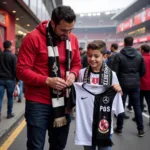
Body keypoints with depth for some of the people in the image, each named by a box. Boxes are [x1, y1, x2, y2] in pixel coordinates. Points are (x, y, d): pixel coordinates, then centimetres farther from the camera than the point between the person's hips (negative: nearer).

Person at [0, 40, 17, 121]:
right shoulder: (13, 56, -8)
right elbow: (15, 69, -10)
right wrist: (17, 79, -1)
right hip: (10, 79, -3)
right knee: (10, 97, 11)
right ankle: (9, 113, 19)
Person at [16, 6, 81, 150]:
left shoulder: (73, 39, 2)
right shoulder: (33, 38, -14)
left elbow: (77, 64, 14)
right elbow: (22, 70, -14)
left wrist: (73, 74, -9)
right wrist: (47, 80, -24)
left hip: (63, 101, 5)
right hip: (38, 103, -5)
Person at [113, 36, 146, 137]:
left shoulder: (119, 56, -9)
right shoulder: (139, 55, 1)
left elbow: (115, 71, -8)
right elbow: (143, 71, 5)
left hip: (123, 84, -2)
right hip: (135, 84, 2)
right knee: (137, 106, 10)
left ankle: (119, 128, 16)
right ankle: (141, 130, 15)